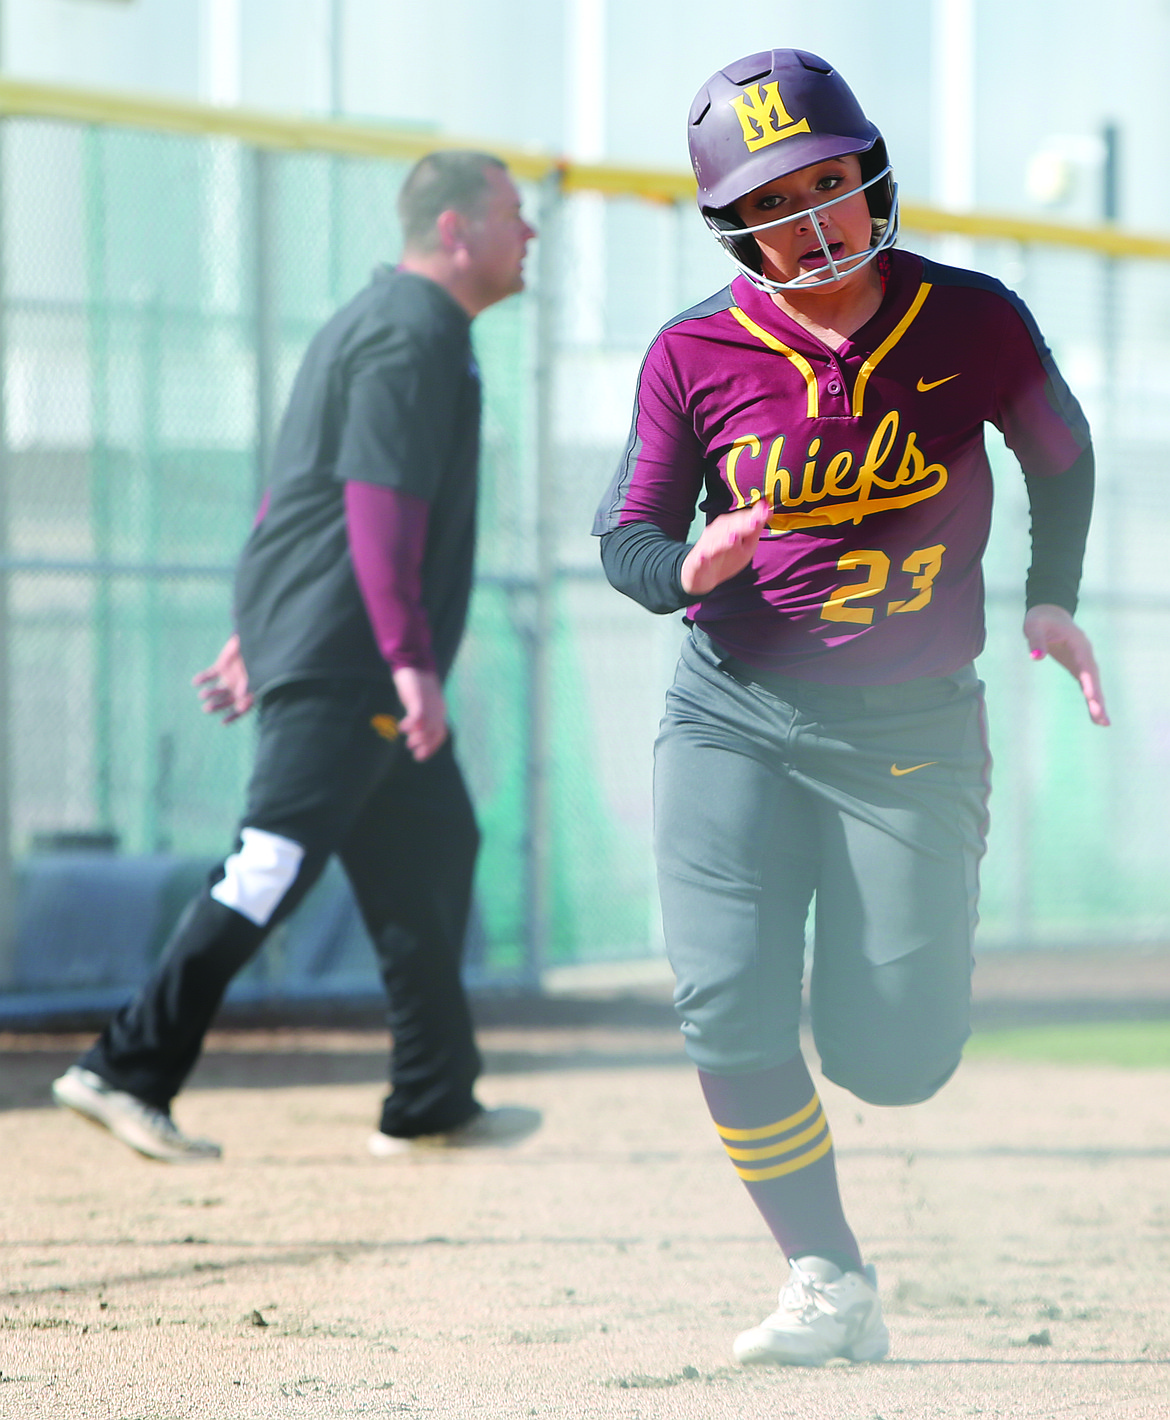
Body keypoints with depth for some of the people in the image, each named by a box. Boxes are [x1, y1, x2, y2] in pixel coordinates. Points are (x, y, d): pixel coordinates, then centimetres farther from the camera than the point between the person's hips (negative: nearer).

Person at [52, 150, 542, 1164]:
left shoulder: (377, 320, 21)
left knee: (430, 853, 12)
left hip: (323, 650, 11)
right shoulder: (416, 335, -12)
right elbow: (380, 503, -21)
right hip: (345, 661, -11)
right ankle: (130, 1070, -13)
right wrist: (410, 660, -25)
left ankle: (435, 1106, 16)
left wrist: (263, 630, 22)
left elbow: (302, 490, 23)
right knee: (277, 864, -13)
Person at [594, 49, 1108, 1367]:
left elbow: (1059, 452, 14)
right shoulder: (694, 356, -6)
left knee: (894, 1058, -2)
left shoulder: (972, 323, -6)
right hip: (733, 718, 0)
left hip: (911, 735, 0)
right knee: (732, 1021, -15)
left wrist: (1051, 599, 4)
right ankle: (829, 1284, 3)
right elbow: (627, 533, 1)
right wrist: (686, 568, -21)